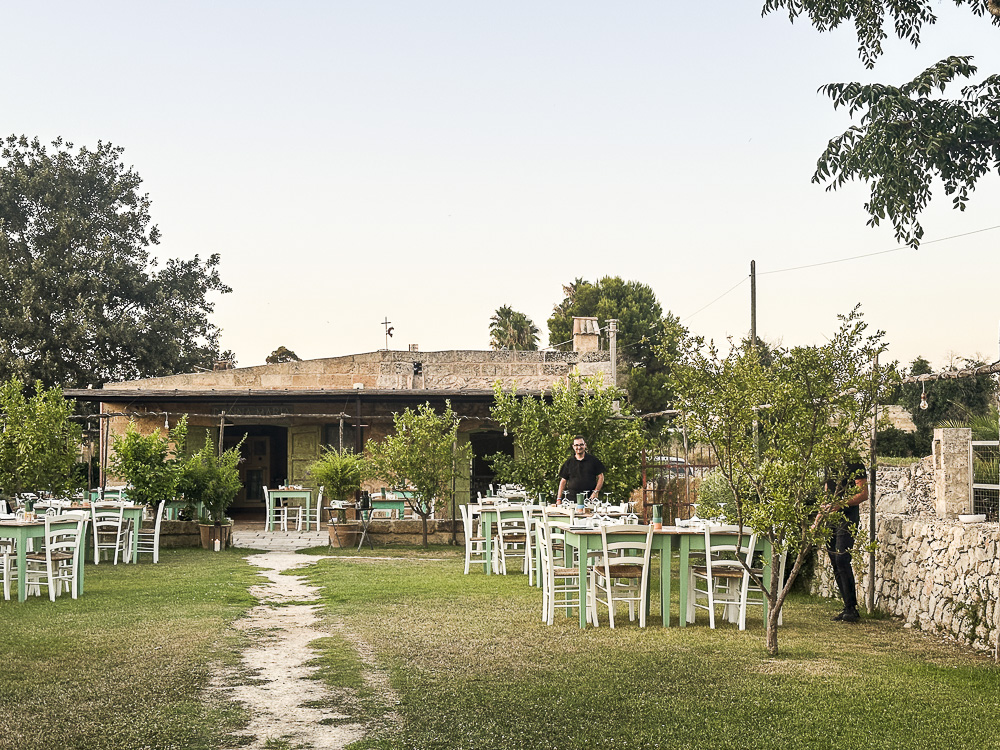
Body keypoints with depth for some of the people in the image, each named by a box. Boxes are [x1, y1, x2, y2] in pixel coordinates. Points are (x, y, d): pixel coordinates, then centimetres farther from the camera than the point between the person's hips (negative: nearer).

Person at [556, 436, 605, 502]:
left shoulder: (593, 460, 7)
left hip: (590, 497, -1)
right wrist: (559, 499, 4)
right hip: (572, 498, 1)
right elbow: (563, 481, 12)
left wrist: (596, 492, -5)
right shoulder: (569, 462, 11)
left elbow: (601, 477, 8)